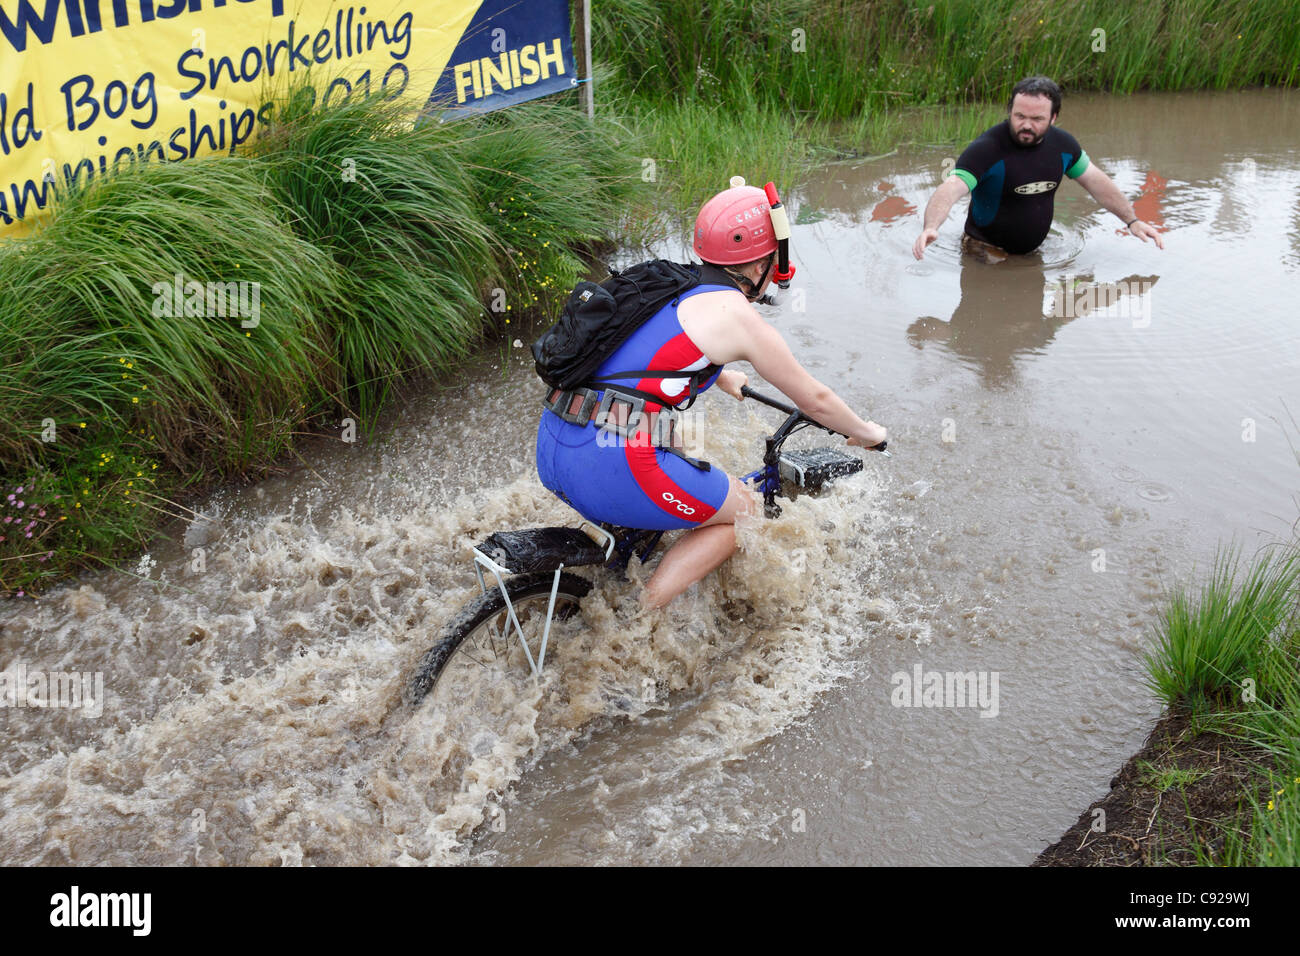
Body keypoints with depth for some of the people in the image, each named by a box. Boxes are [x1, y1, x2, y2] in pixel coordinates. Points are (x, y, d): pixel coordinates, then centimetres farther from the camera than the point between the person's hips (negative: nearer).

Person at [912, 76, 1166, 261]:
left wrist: (1132, 221, 12)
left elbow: (1095, 181, 12)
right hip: (987, 250, -5)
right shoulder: (986, 149, -22)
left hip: (1033, 251, 5)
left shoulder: (1062, 143, -3)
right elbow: (950, 190, -34)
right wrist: (930, 228, -54)